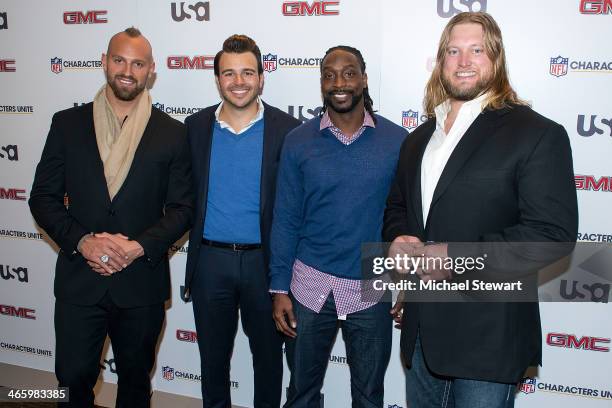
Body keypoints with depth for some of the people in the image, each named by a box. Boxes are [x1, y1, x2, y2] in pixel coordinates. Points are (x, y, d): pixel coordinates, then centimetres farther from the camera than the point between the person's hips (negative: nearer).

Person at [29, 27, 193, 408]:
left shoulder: (172, 133, -1)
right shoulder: (67, 123, 2)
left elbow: (182, 208, -1)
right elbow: (44, 198, 2)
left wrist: (139, 246, -15)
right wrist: (82, 241, -14)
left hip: (142, 282, 0)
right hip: (78, 279, 0)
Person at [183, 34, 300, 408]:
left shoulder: (287, 129, -7)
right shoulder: (195, 127, 1)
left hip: (264, 260, -2)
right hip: (210, 260, 2)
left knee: (268, 353, 16)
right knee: (213, 354, 18)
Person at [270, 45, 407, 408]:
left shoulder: (398, 141, -4)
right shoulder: (298, 141, -2)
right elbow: (286, 219, 0)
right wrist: (279, 289, -2)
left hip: (373, 288, 0)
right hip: (311, 285, 1)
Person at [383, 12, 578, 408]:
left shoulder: (537, 134, -9)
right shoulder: (419, 138, 13)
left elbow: (553, 234, -16)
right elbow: (397, 207, 20)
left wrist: (457, 256, -23)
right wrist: (398, 239, -4)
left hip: (488, 339, -6)